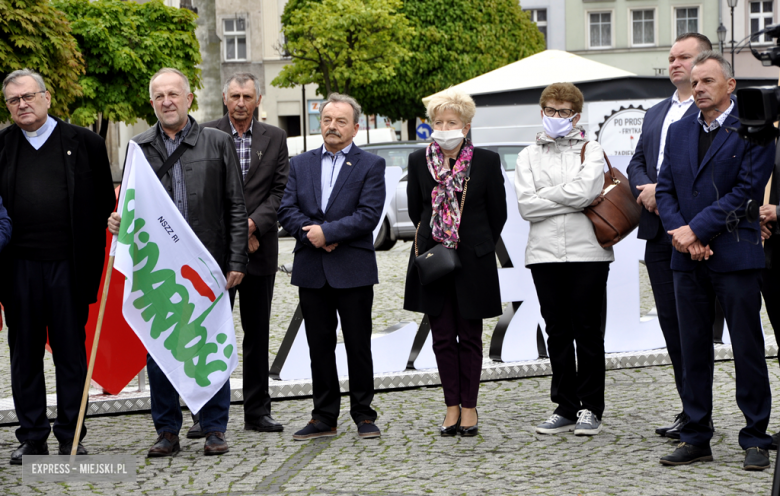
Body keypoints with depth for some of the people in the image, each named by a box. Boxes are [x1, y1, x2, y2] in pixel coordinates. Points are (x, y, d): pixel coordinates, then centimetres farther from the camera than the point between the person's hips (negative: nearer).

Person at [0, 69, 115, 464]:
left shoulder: (84, 143, 4)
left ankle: (72, 438, 15)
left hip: (68, 265, -2)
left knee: (71, 351, 6)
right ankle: (32, 437, 19)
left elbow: (106, 203, 6)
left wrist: (93, 259, -2)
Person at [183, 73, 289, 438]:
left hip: (260, 247, 3)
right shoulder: (205, 135, 1)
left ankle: (257, 412, 16)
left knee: (257, 333, 8)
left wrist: (254, 223, -13)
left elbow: (281, 189, 2)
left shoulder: (275, 138, 9)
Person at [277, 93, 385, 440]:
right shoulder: (300, 164, 12)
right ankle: (324, 418, 16)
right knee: (319, 346, 8)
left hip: (353, 270, -3)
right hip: (311, 269, 3)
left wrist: (327, 232, -15)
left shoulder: (371, 165, 1)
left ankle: (363, 416, 13)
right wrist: (312, 233, -13)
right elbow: (287, 211, 3)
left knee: (359, 346, 3)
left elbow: (368, 215, -10)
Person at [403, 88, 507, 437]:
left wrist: (478, 247, 8)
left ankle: (469, 407, 13)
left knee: (469, 337, 4)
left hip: (473, 263, -2)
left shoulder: (487, 161, -4)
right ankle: (452, 407, 13)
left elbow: (498, 213, 4)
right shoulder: (418, 161, 2)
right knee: (443, 338, 5)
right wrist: (437, 240, 11)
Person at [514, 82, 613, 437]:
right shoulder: (528, 156, 11)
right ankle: (565, 408, 15)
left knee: (587, 330, 1)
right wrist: (571, 201, -7)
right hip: (545, 254, 2)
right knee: (557, 332, 7)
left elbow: (585, 190, -14)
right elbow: (526, 207, -2)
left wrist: (544, 195, -5)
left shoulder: (591, 151, 6)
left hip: (587, 252, -2)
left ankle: (590, 408, 11)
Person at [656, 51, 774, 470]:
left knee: (748, 349, 1)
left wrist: (696, 229, -14)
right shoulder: (678, 132, 14)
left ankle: (755, 440, 10)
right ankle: (696, 438, 17)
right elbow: (664, 189, 10)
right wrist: (680, 234, -7)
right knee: (692, 351, 9)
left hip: (736, 255, -5)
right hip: (689, 261, 5)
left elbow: (747, 189, -11)